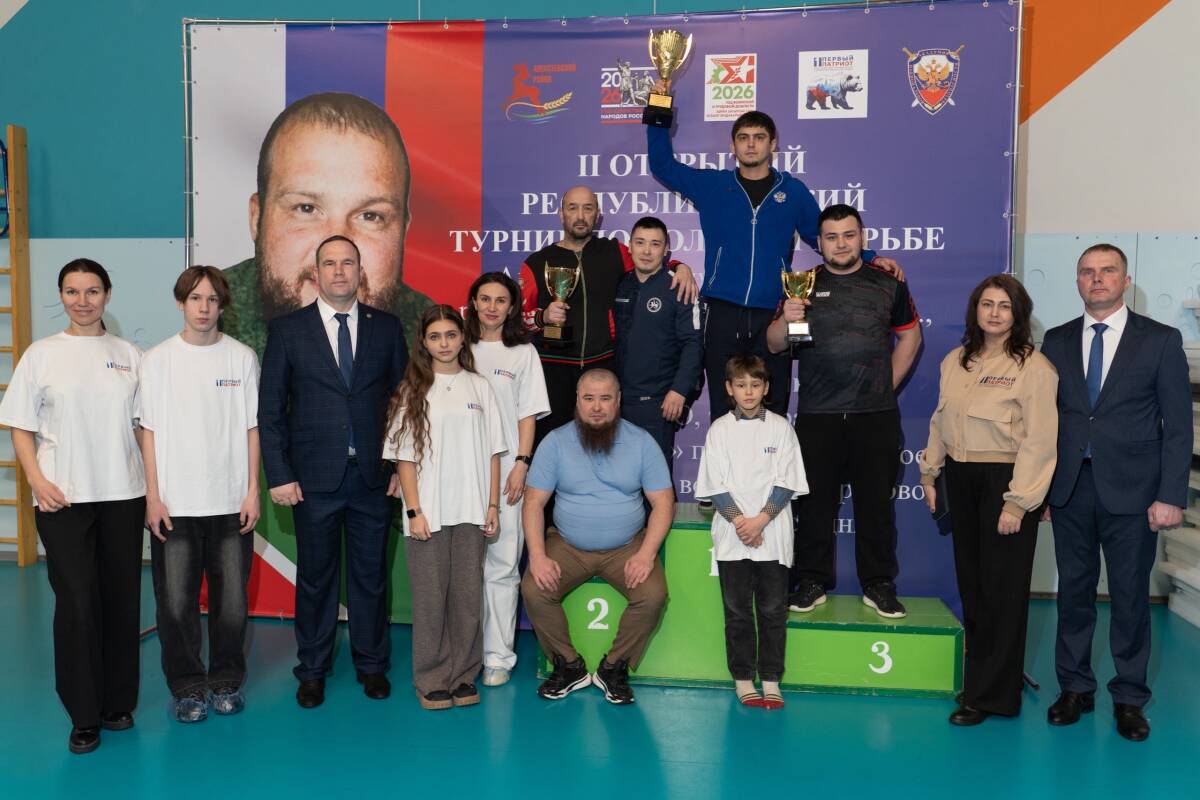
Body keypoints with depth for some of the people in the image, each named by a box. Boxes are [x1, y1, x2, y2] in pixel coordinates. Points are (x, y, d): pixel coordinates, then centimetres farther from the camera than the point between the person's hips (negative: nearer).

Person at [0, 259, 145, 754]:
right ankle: (84, 716, 11)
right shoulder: (41, 355, 3)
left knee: (121, 599, 7)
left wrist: (154, 484, 3)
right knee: (76, 603, -1)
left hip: (123, 494, 2)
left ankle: (118, 703, 22)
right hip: (63, 499, -2)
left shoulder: (129, 355, 7)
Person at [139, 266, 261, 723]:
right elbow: (150, 431, 2)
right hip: (174, 504, 0)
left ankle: (226, 681, 24)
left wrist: (253, 491, 0)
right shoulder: (158, 360, 2)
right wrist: (153, 496, -3)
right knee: (176, 602, 4)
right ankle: (187, 687, 21)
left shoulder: (242, 358, 2)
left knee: (231, 600, 6)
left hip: (231, 502, 0)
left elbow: (251, 428, 4)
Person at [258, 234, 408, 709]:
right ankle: (312, 670, 25)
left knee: (371, 574, 10)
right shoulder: (288, 330, 1)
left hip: (373, 476, 1)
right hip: (314, 478, -1)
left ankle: (371, 664, 27)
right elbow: (269, 408, 0)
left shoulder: (387, 327, 5)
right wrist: (279, 475, -6)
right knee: (315, 576, 9)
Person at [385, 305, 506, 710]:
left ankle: (464, 675, 19)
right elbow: (404, 457, 0)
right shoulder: (413, 391, 2)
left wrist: (492, 505, 2)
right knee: (430, 596, 4)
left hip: (471, 511, 2)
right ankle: (432, 680, 16)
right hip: (428, 513, -1)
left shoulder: (479, 387, 6)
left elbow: (492, 451, 7)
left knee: (468, 595, 6)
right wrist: (414, 510, -7)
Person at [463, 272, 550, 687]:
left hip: (505, 471, -1)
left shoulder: (523, 353, 7)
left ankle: (497, 655, 7)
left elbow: (528, 415, 5)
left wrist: (521, 464, -6)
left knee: (502, 564, -1)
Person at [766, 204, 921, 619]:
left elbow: (910, 335, 15)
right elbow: (774, 345, 3)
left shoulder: (888, 284, 8)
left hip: (876, 415, 0)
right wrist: (784, 320, -18)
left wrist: (889, 384, 7)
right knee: (814, 502, 5)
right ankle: (812, 582, 16)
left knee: (876, 502, 6)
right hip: (816, 415, 0)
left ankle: (879, 585, 17)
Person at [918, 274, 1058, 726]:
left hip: (1004, 481, -6)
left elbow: (1039, 440, -14)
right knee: (970, 583, 13)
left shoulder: (1033, 367, -10)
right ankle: (980, 674, 28)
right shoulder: (954, 361, 9)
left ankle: (989, 696, 13)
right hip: (960, 479, 6)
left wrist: (1017, 502, -17)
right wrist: (929, 473, 14)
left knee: (1001, 591, 2)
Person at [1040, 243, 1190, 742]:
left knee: (1131, 596, 6)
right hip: (1070, 487, 2)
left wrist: (1171, 496, -9)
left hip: (1131, 490, -2)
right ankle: (1075, 688, 24)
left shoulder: (1161, 341, 0)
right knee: (1074, 591, 10)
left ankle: (1128, 698, 20)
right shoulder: (1057, 341, 8)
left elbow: (1177, 425, -3)